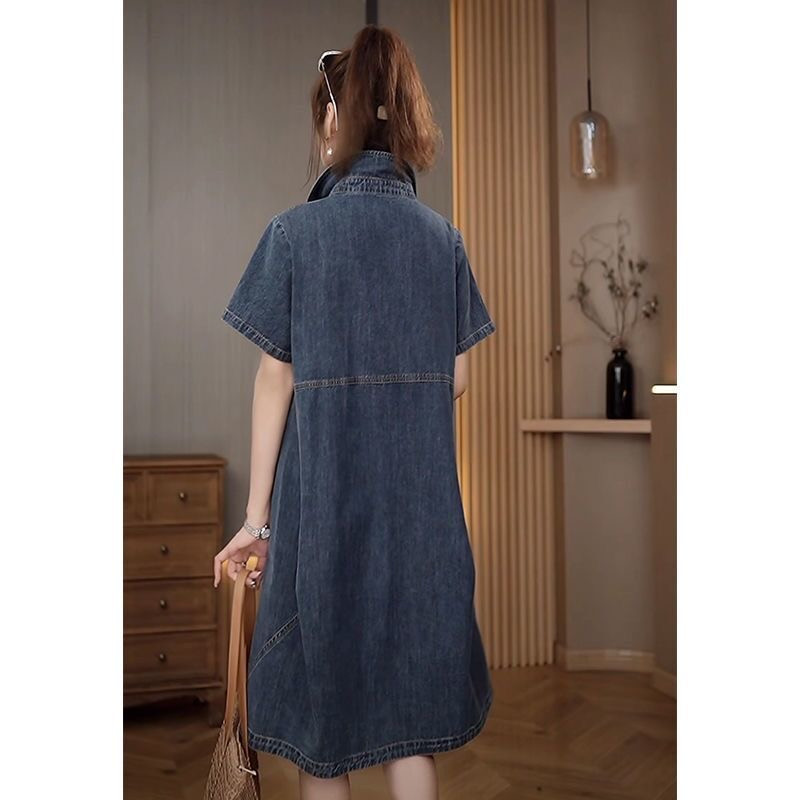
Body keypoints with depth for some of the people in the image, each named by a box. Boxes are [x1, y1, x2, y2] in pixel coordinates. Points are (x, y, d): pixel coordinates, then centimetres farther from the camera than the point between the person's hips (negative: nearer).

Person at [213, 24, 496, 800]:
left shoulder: (294, 232, -8)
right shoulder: (444, 238, 1)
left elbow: (275, 382, -7)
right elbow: (457, 381, 4)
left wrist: (256, 516, -1)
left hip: (322, 498, -3)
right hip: (422, 503, 3)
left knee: (318, 703, 14)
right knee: (408, 699, 16)